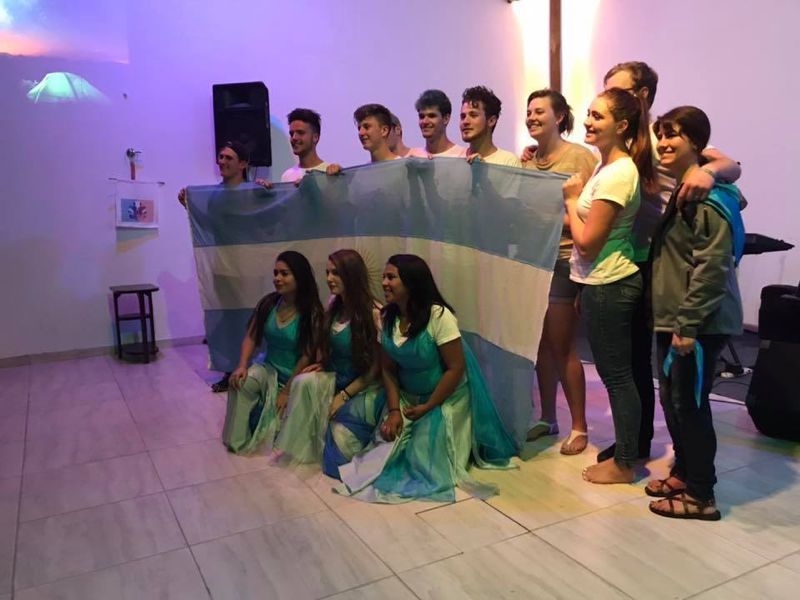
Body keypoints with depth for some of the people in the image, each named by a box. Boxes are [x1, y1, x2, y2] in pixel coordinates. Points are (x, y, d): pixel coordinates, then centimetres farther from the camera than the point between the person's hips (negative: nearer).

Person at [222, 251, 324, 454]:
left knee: (275, 429, -13)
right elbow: (251, 337, 0)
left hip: (295, 379, -4)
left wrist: (287, 391, -16)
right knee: (240, 381, -28)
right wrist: (242, 365, -18)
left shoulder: (312, 313, -17)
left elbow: (308, 356, -17)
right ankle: (236, 441, -12)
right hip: (269, 370, 4)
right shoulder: (267, 303, -4)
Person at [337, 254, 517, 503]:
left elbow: (456, 369, -20)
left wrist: (427, 408, -15)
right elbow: (389, 369, 0)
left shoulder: (439, 316, -23)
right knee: (388, 440, -11)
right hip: (407, 397, 5)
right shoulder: (387, 318, -4)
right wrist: (394, 410, -12)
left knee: (426, 456, -15)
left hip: (446, 397, -5)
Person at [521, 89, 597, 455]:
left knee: (563, 348, 0)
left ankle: (579, 427, 15)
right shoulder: (526, 159, 10)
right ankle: (547, 419, 26)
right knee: (542, 344, 12)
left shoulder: (580, 157, -7)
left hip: (562, 260, -6)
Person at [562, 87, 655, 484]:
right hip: (603, 283, 10)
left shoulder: (617, 174, -19)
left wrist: (571, 200, -8)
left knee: (616, 374, 3)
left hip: (608, 287, -10)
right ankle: (625, 450, 33)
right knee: (616, 373, 18)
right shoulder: (610, 166, 10)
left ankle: (624, 465, 18)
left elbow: (586, 241, -19)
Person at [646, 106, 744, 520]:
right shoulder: (680, 192, 14)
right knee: (671, 400, 17)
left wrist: (688, 325, -22)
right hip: (673, 318, 9)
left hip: (699, 323, -9)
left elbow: (711, 267, -22)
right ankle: (683, 473, 34)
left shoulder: (707, 198, -17)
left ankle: (701, 496, 16)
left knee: (689, 404, 1)